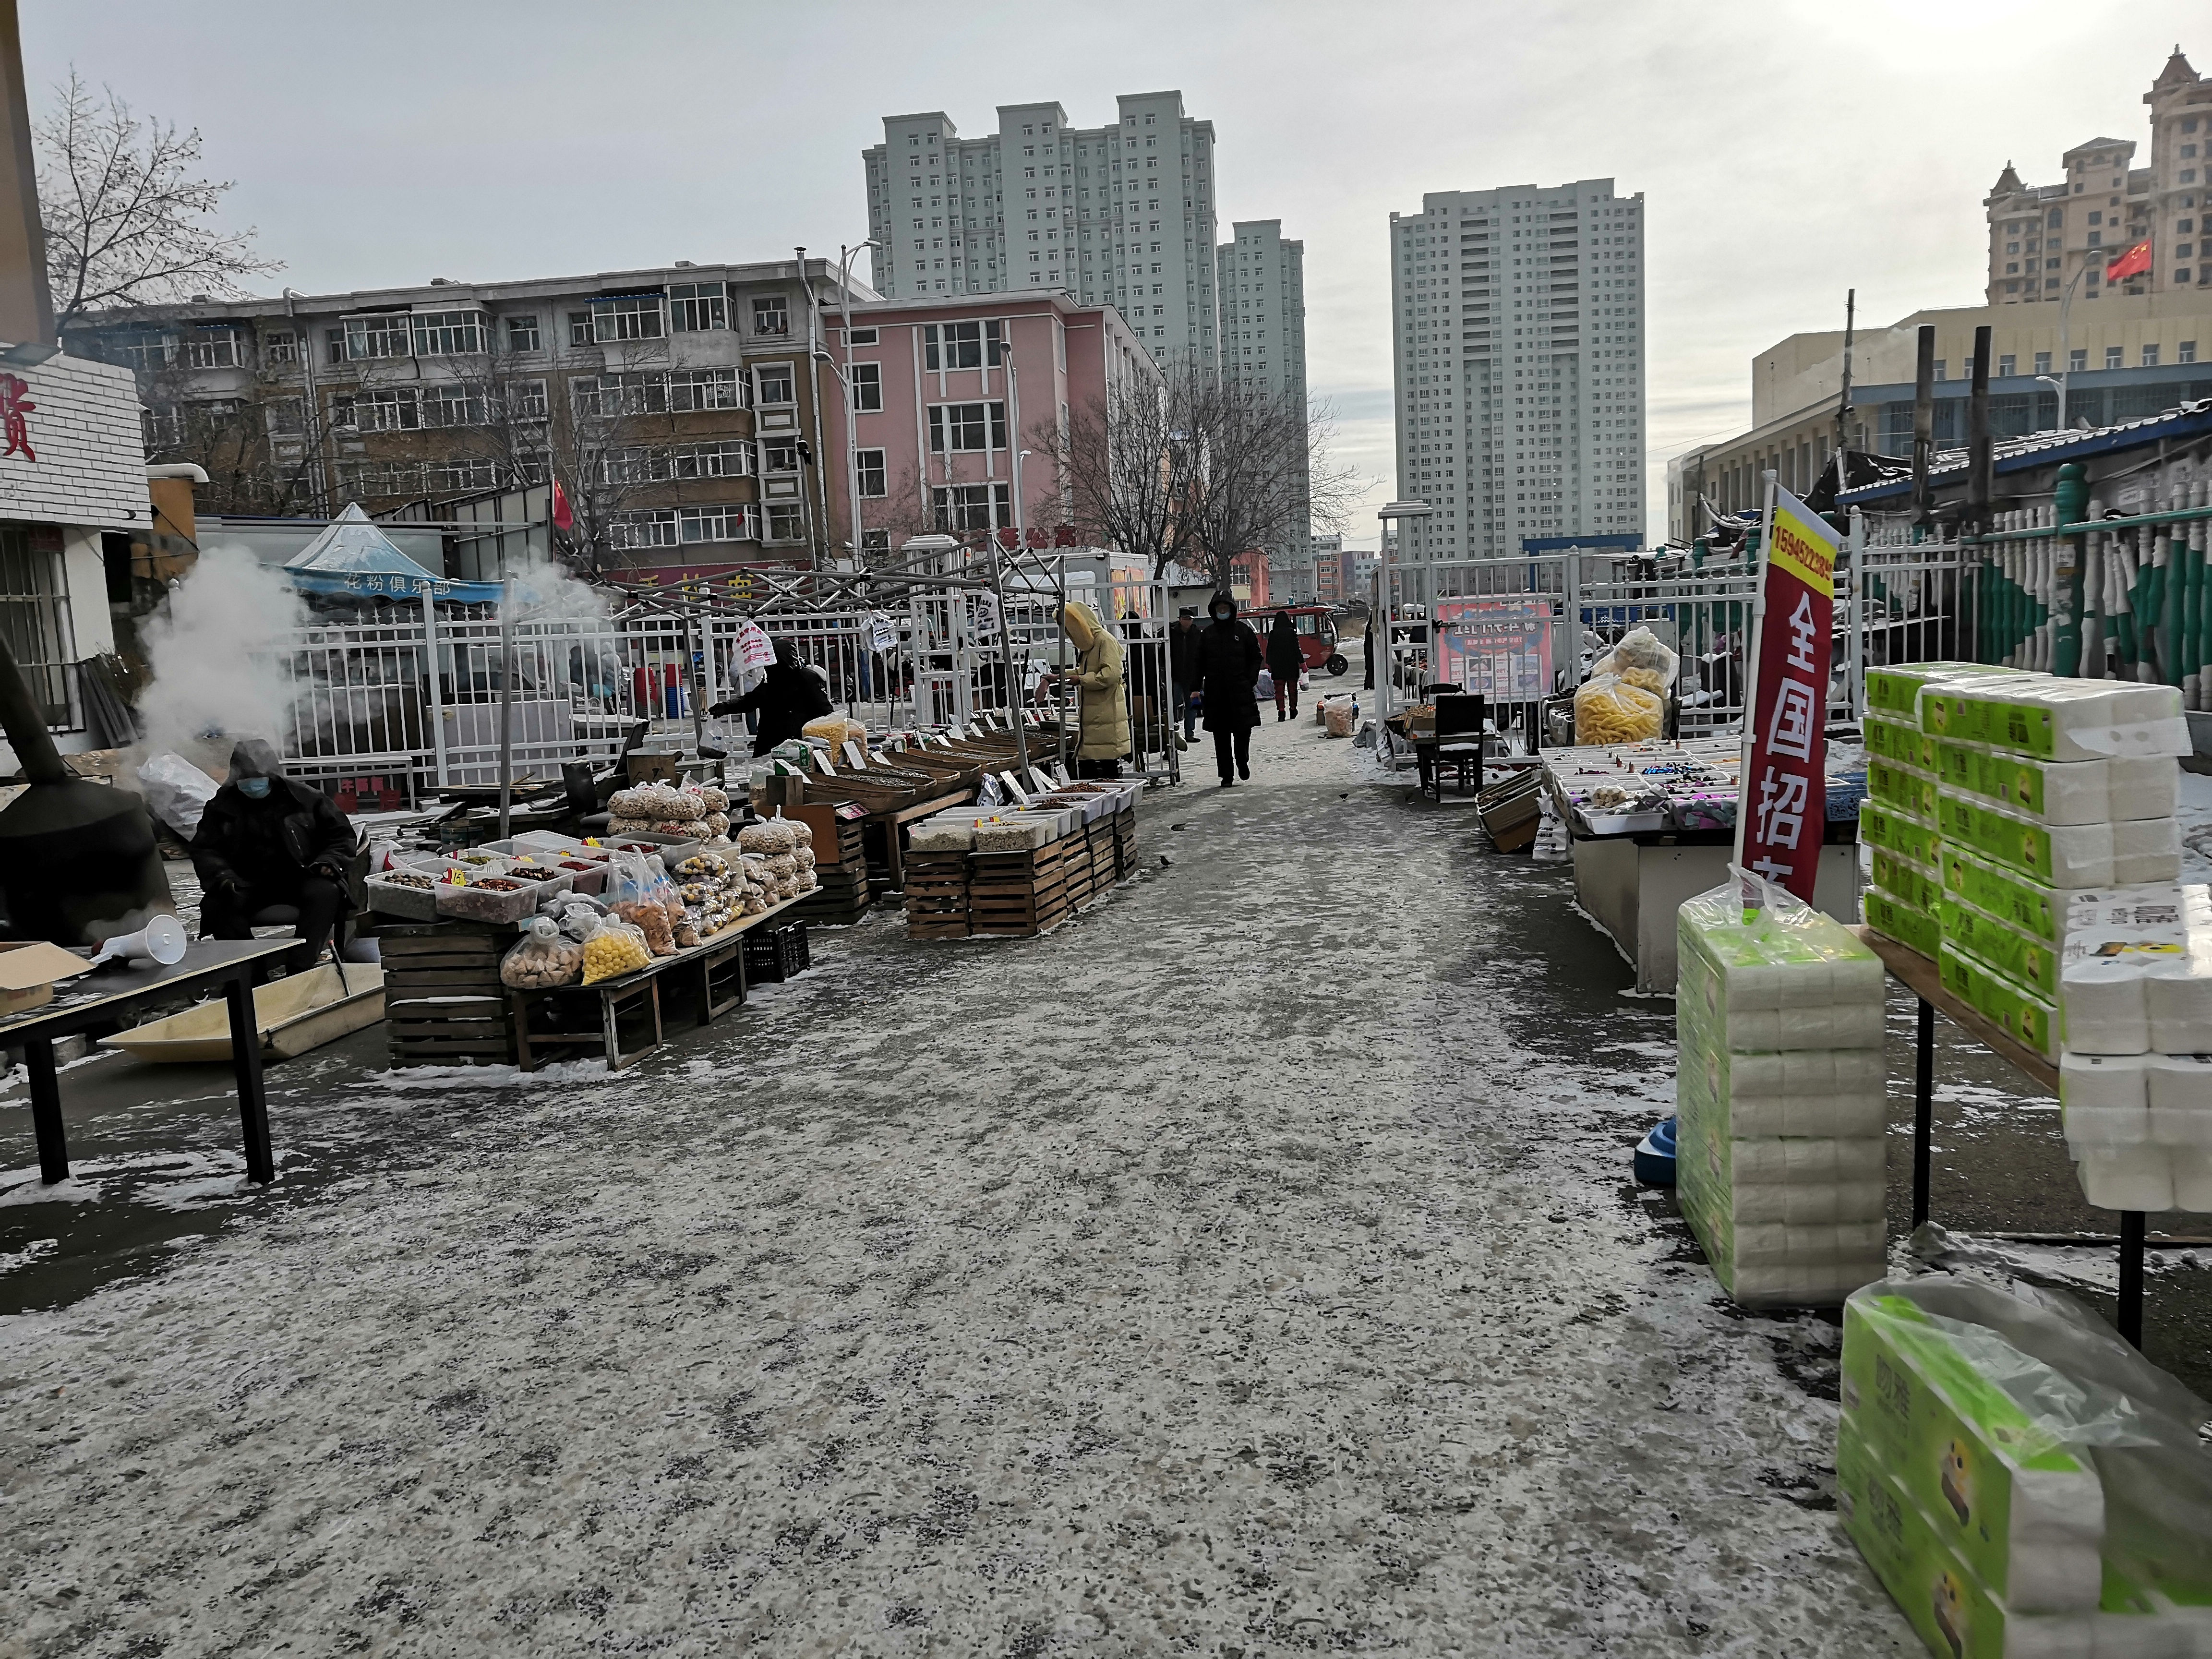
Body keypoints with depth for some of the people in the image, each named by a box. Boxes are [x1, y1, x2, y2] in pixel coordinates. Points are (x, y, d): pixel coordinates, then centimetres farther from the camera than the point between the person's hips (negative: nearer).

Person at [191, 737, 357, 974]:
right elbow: (204, 850, 11)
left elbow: (341, 835, 11)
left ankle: (299, 968, -38)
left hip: (298, 877, -2)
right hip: (248, 882, 2)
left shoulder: (306, 799, 5)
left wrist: (328, 862, -9)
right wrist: (223, 877, -10)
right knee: (215, 904, -29)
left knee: (325, 893, -35)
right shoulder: (221, 807, 11)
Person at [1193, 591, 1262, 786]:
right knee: (1221, 735, 1)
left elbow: (1256, 657, 8)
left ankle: (1242, 762, 27)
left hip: (1240, 690, -2)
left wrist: (1251, 680, -4)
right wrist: (1197, 687, 4)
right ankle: (1226, 775, 7)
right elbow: (1199, 663, 12)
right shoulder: (1207, 634, 10)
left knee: (1243, 730, -1)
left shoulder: (1243, 630, 5)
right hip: (1216, 692, 2)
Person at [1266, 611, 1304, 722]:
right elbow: (1297, 648, -7)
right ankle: (1293, 710, 20)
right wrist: (1302, 662, -1)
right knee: (1292, 688, 12)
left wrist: (1269, 664, 13)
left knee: (1279, 689, 2)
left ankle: (1281, 712, -7)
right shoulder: (1292, 632, -8)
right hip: (1292, 664, -1)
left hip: (1277, 666, 1)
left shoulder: (1273, 634, -2)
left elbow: (1269, 650, 3)